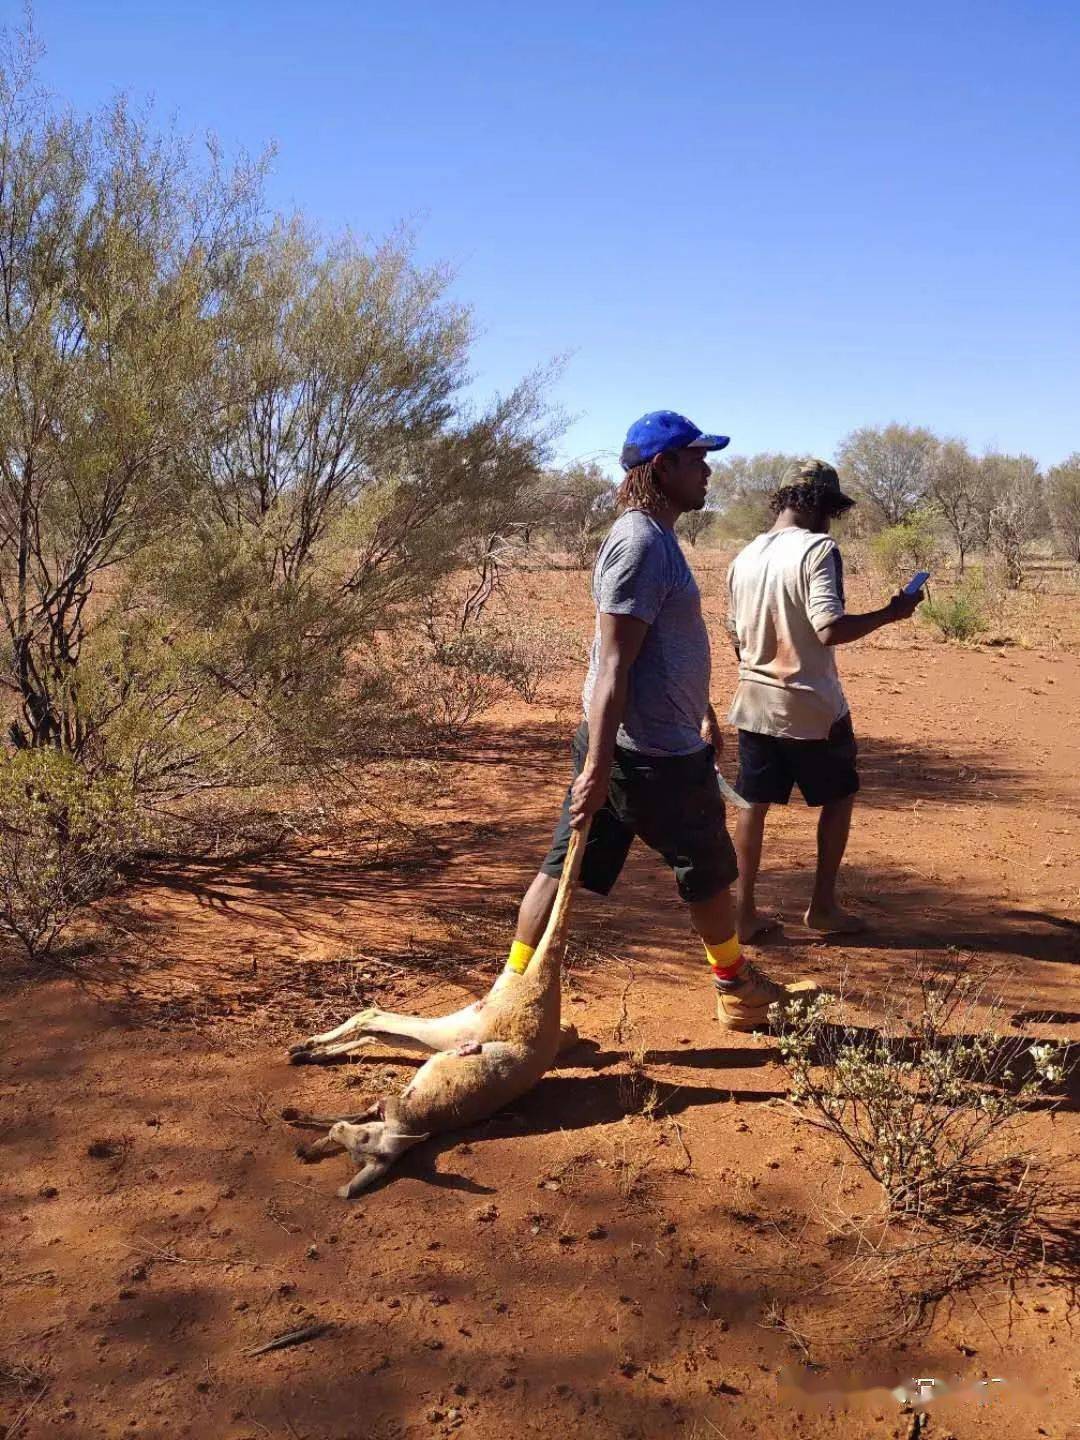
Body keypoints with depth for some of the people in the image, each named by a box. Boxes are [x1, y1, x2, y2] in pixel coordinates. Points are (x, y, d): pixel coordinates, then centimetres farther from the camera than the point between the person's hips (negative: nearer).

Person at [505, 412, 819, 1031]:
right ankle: (738, 991, 32)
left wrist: (704, 715, 31)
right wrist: (597, 767, -26)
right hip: (653, 753, -9)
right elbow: (613, 663, -25)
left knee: (567, 866, 9)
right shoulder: (641, 543, -19)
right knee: (710, 869, 11)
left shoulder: (655, 537, 13)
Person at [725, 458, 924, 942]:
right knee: (839, 796, 15)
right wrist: (890, 614, -13)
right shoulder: (818, 549, -15)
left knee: (753, 805, 11)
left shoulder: (744, 558, 6)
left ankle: (745, 913, 14)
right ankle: (822, 906, 19)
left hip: (755, 704, 6)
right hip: (811, 707, -5)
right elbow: (829, 630, -25)